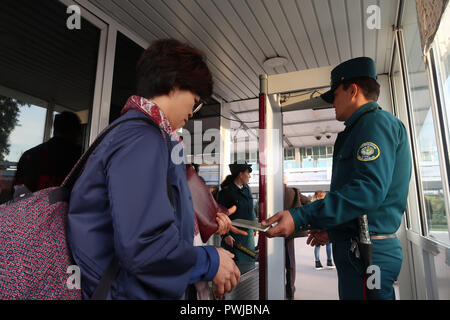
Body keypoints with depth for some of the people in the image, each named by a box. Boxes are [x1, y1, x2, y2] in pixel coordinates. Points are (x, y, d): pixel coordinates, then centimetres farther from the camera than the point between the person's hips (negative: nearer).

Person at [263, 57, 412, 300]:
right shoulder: (361, 128, 21)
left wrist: (299, 218, -31)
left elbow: (369, 188, -27)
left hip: (366, 252, -10)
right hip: (357, 249, 10)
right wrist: (331, 230, 19)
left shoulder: (375, 121, -11)